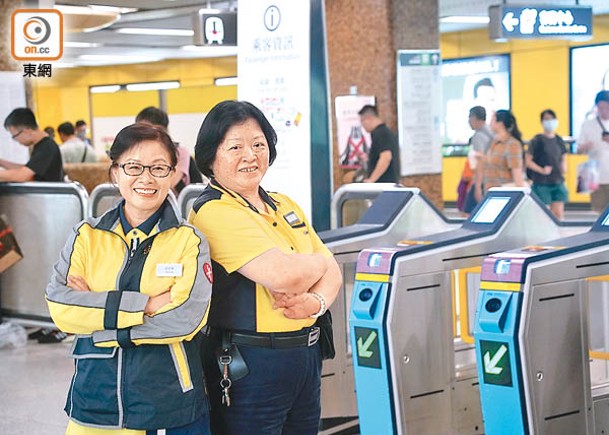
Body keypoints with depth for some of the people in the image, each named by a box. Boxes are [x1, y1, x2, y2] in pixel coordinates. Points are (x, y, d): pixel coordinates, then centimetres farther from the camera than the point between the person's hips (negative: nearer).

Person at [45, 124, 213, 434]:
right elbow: (59, 307, -10)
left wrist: (98, 309, -15)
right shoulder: (86, 235, 5)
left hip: (172, 401, -2)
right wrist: (146, 304, -16)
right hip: (96, 395, 2)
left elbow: (186, 318, -15)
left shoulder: (189, 240, -1)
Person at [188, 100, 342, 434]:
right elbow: (283, 275, -24)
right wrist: (318, 262, -4)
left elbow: (331, 271, 9)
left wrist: (317, 301, -13)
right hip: (249, 365, -8)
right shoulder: (214, 212, -14)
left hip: (306, 355, 8)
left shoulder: (285, 207, 13)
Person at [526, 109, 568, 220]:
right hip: (541, 183, -5)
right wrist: (541, 170, -16)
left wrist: (564, 168, 2)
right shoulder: (536, 141, -4)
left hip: (558, 182, 5)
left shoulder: (559, 140, 11)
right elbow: (528, 160, -6)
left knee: (559, 214, 4)